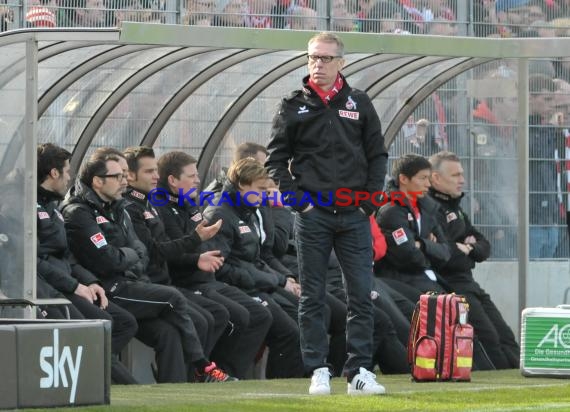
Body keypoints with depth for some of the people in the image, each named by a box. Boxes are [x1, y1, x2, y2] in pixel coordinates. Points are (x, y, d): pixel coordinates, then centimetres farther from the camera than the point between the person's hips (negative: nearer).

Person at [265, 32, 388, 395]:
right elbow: (276, 159, 5)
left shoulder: (359, 104, 8)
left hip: (354, 215, 1)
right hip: (313, 215, -1)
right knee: (313, 297, 0)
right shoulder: (294, 107, 5)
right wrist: (297, 199, -5)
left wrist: (370, 201, 1)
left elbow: (378, 155, 11)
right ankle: (319, 371, 4)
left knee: (362, 294, -2)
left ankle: (360, 372, 0)